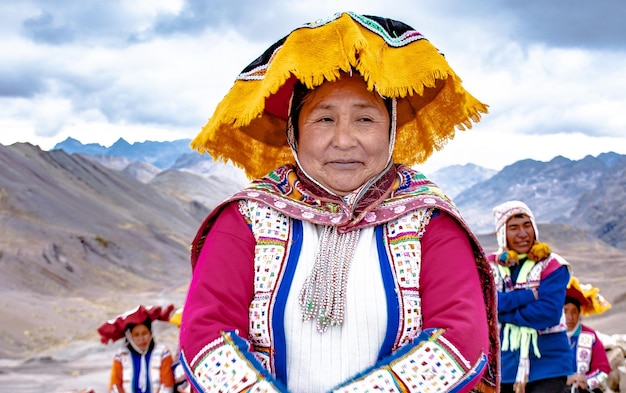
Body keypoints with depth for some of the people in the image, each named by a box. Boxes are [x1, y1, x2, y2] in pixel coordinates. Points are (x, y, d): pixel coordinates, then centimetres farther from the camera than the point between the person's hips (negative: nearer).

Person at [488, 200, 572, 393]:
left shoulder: (552, 266, -3)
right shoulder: (489, 266, 6)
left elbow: (549, 312, -16)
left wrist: (501, 311, -10)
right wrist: (530, 294, -16)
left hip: (546, 366, -3)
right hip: (503, 367, 3)